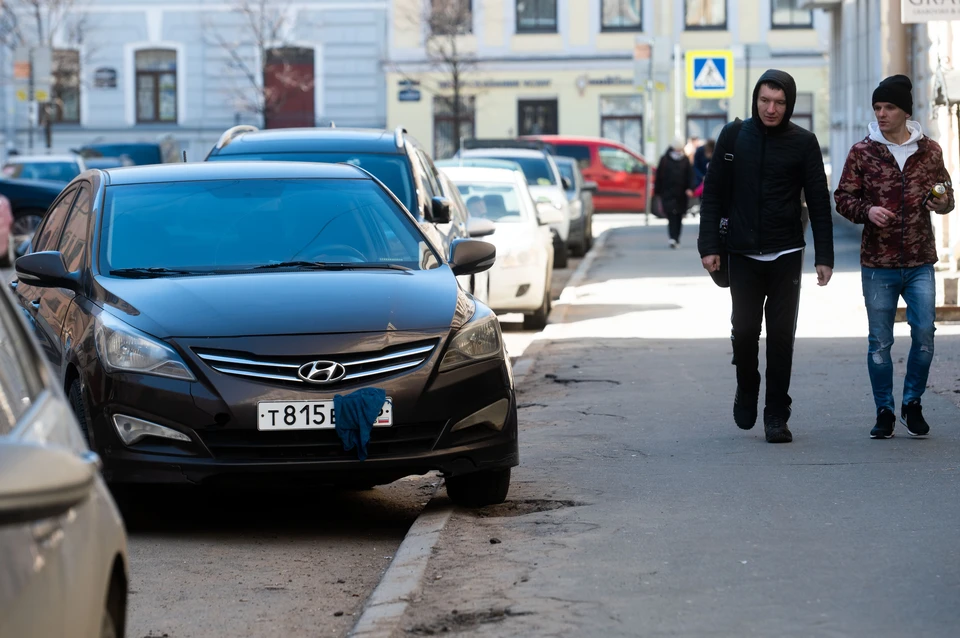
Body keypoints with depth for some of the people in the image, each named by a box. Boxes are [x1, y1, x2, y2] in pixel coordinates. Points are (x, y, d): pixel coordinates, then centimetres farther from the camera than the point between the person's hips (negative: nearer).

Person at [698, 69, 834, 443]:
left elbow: (819, 202, 2)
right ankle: (746, 391, 29)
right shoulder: (733, 136, 2)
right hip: (743, 254, 1)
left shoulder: (803, 142, -1)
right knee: (744, 330, 2)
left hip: (785, 255, -1)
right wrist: (709, 246, -3)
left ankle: (776, 416, 6)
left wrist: (824, 256, -3)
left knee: (781, 336, -1)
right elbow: (713, 192, 4)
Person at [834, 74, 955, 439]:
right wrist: (866, 210, -17)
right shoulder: (862, 152, 1)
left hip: (920, 262, 1)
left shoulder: (929, 151, 5)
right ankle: (884, 413, 16)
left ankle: (912, 405, 16)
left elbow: (946, 193, 15)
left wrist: (942, 202, -8)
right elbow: (843, 198, 3)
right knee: (880, 341, 4)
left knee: (924, 334, -4)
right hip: (878, 264, -1)